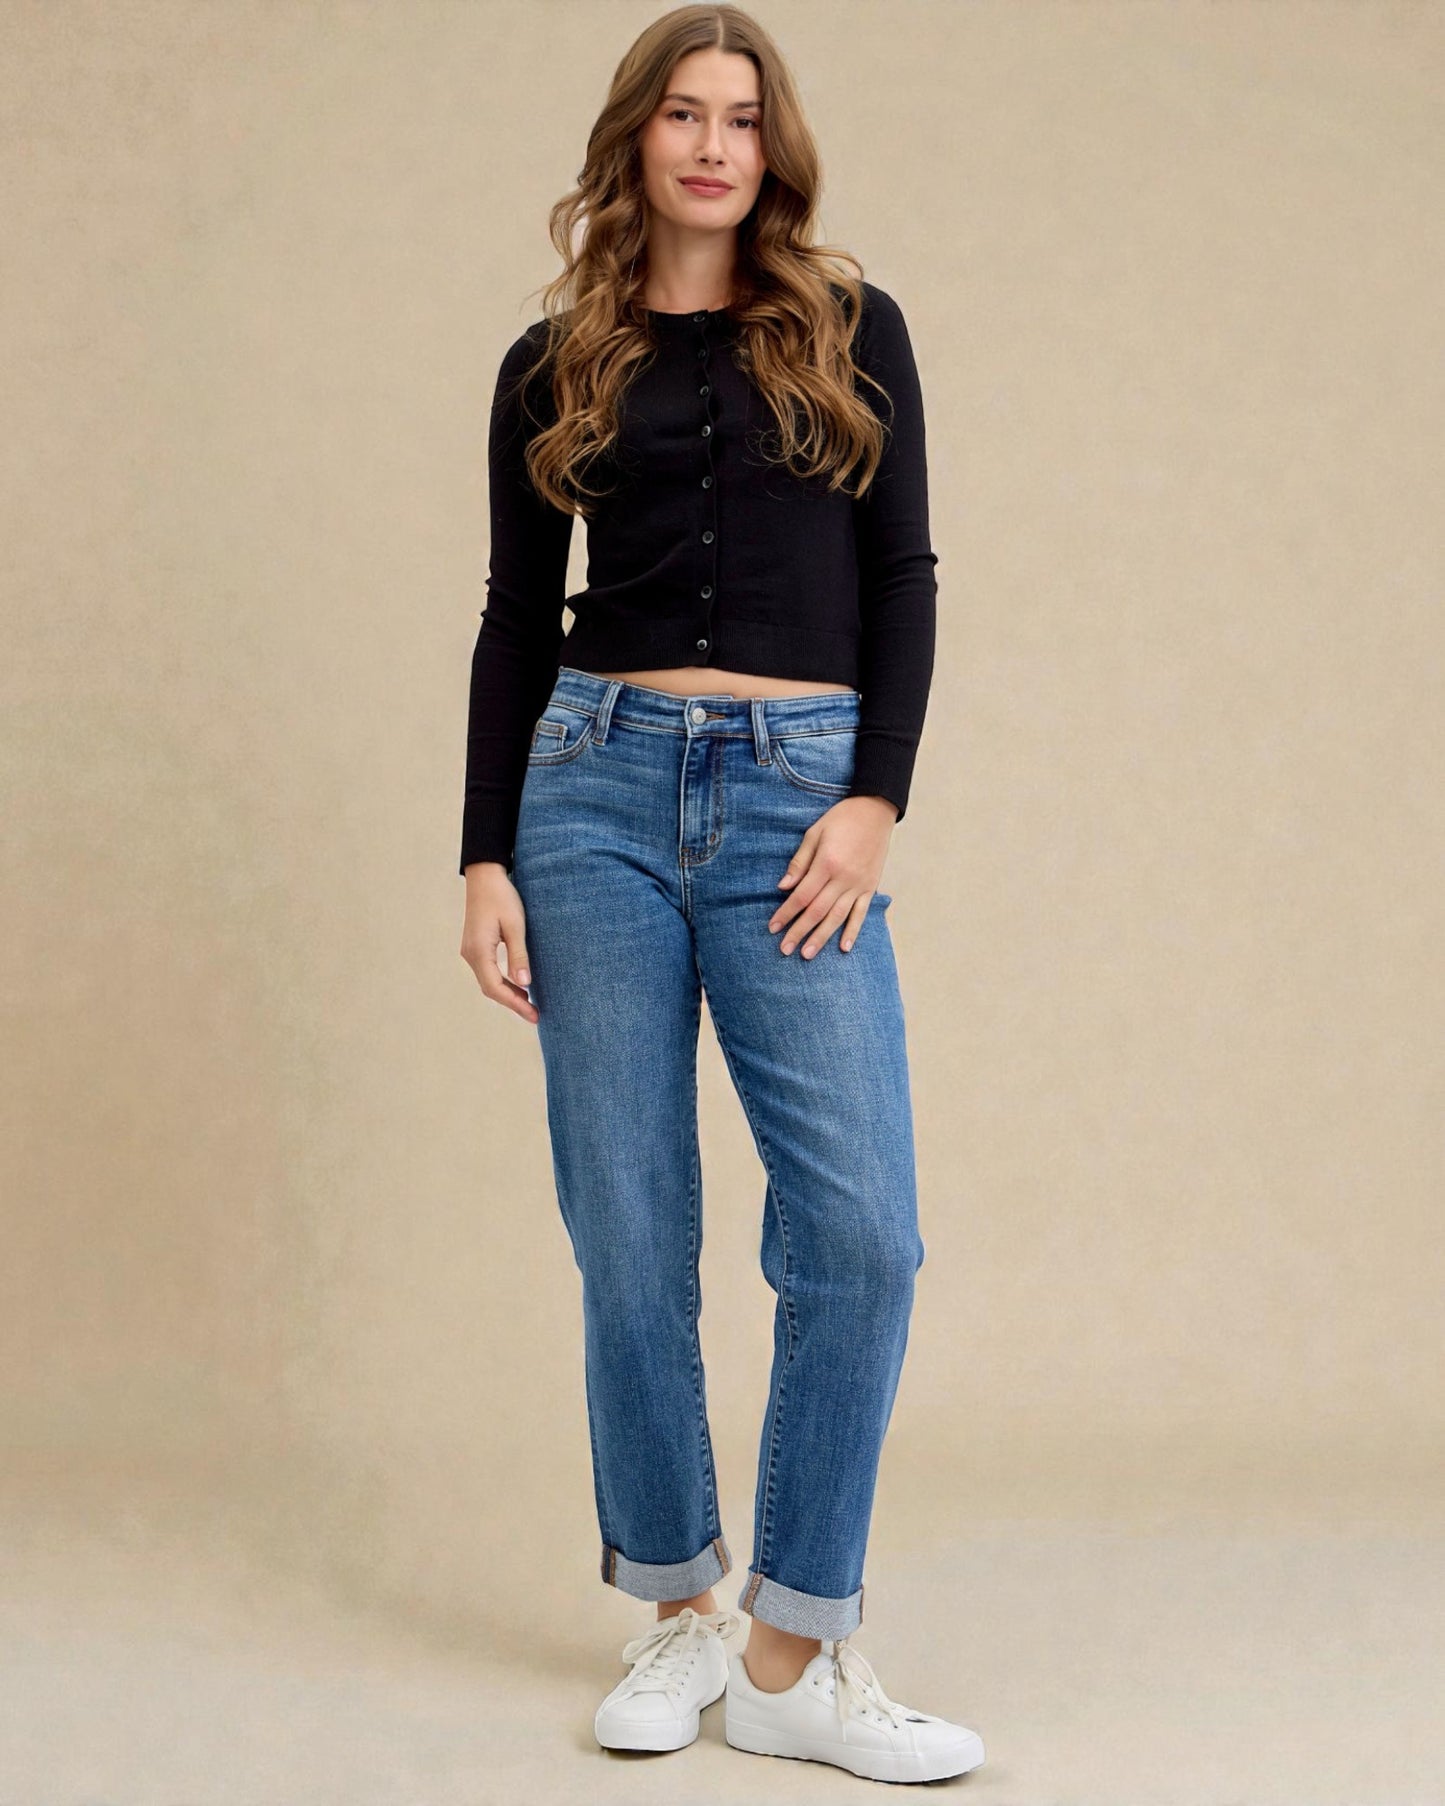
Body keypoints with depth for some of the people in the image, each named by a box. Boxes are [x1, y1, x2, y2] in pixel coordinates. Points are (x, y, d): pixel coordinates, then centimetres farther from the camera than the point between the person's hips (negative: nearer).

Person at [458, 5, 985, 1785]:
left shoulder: (851, 331, 10)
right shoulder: (553, 369, 12)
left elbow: (901, 575, 7)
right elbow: (516, 622, 12)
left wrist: (874, 799, -6)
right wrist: (484, 860, 4)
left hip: (798, 793, -1)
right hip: (598, 784, 1)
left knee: (859, 1222, -10)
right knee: (628, 1226, 2)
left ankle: (792, 1656, 1)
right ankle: (676, 1605, 18)